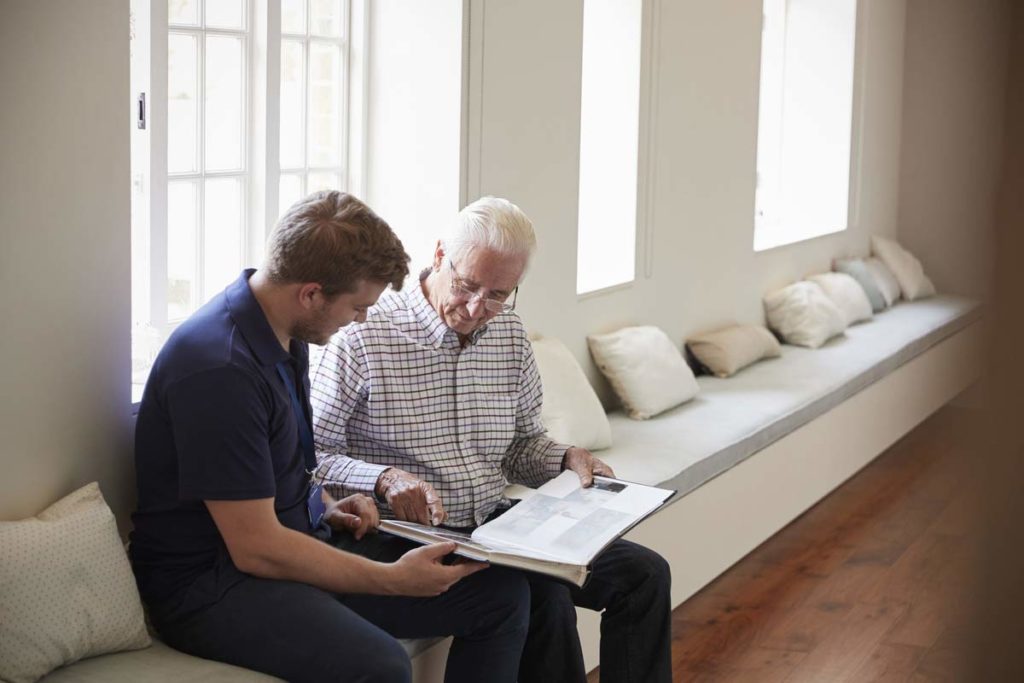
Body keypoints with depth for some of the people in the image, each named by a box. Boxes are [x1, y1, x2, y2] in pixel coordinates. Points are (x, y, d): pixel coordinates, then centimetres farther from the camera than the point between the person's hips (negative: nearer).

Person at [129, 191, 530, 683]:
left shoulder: (286, 330, 6)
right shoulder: (219, 370, -24)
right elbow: (256, 548, -23)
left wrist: (328, 507, 6)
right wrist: (394, 578, -17)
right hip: (211, 581, -9)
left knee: (503, 594, -2)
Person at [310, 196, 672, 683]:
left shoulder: (509, 336, 10)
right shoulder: (363, 337, -11)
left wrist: (566, 459, -1)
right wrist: (384, 479, -27)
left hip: (495, 524, 7)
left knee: (644, 573, -6)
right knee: (544, 595, -29)